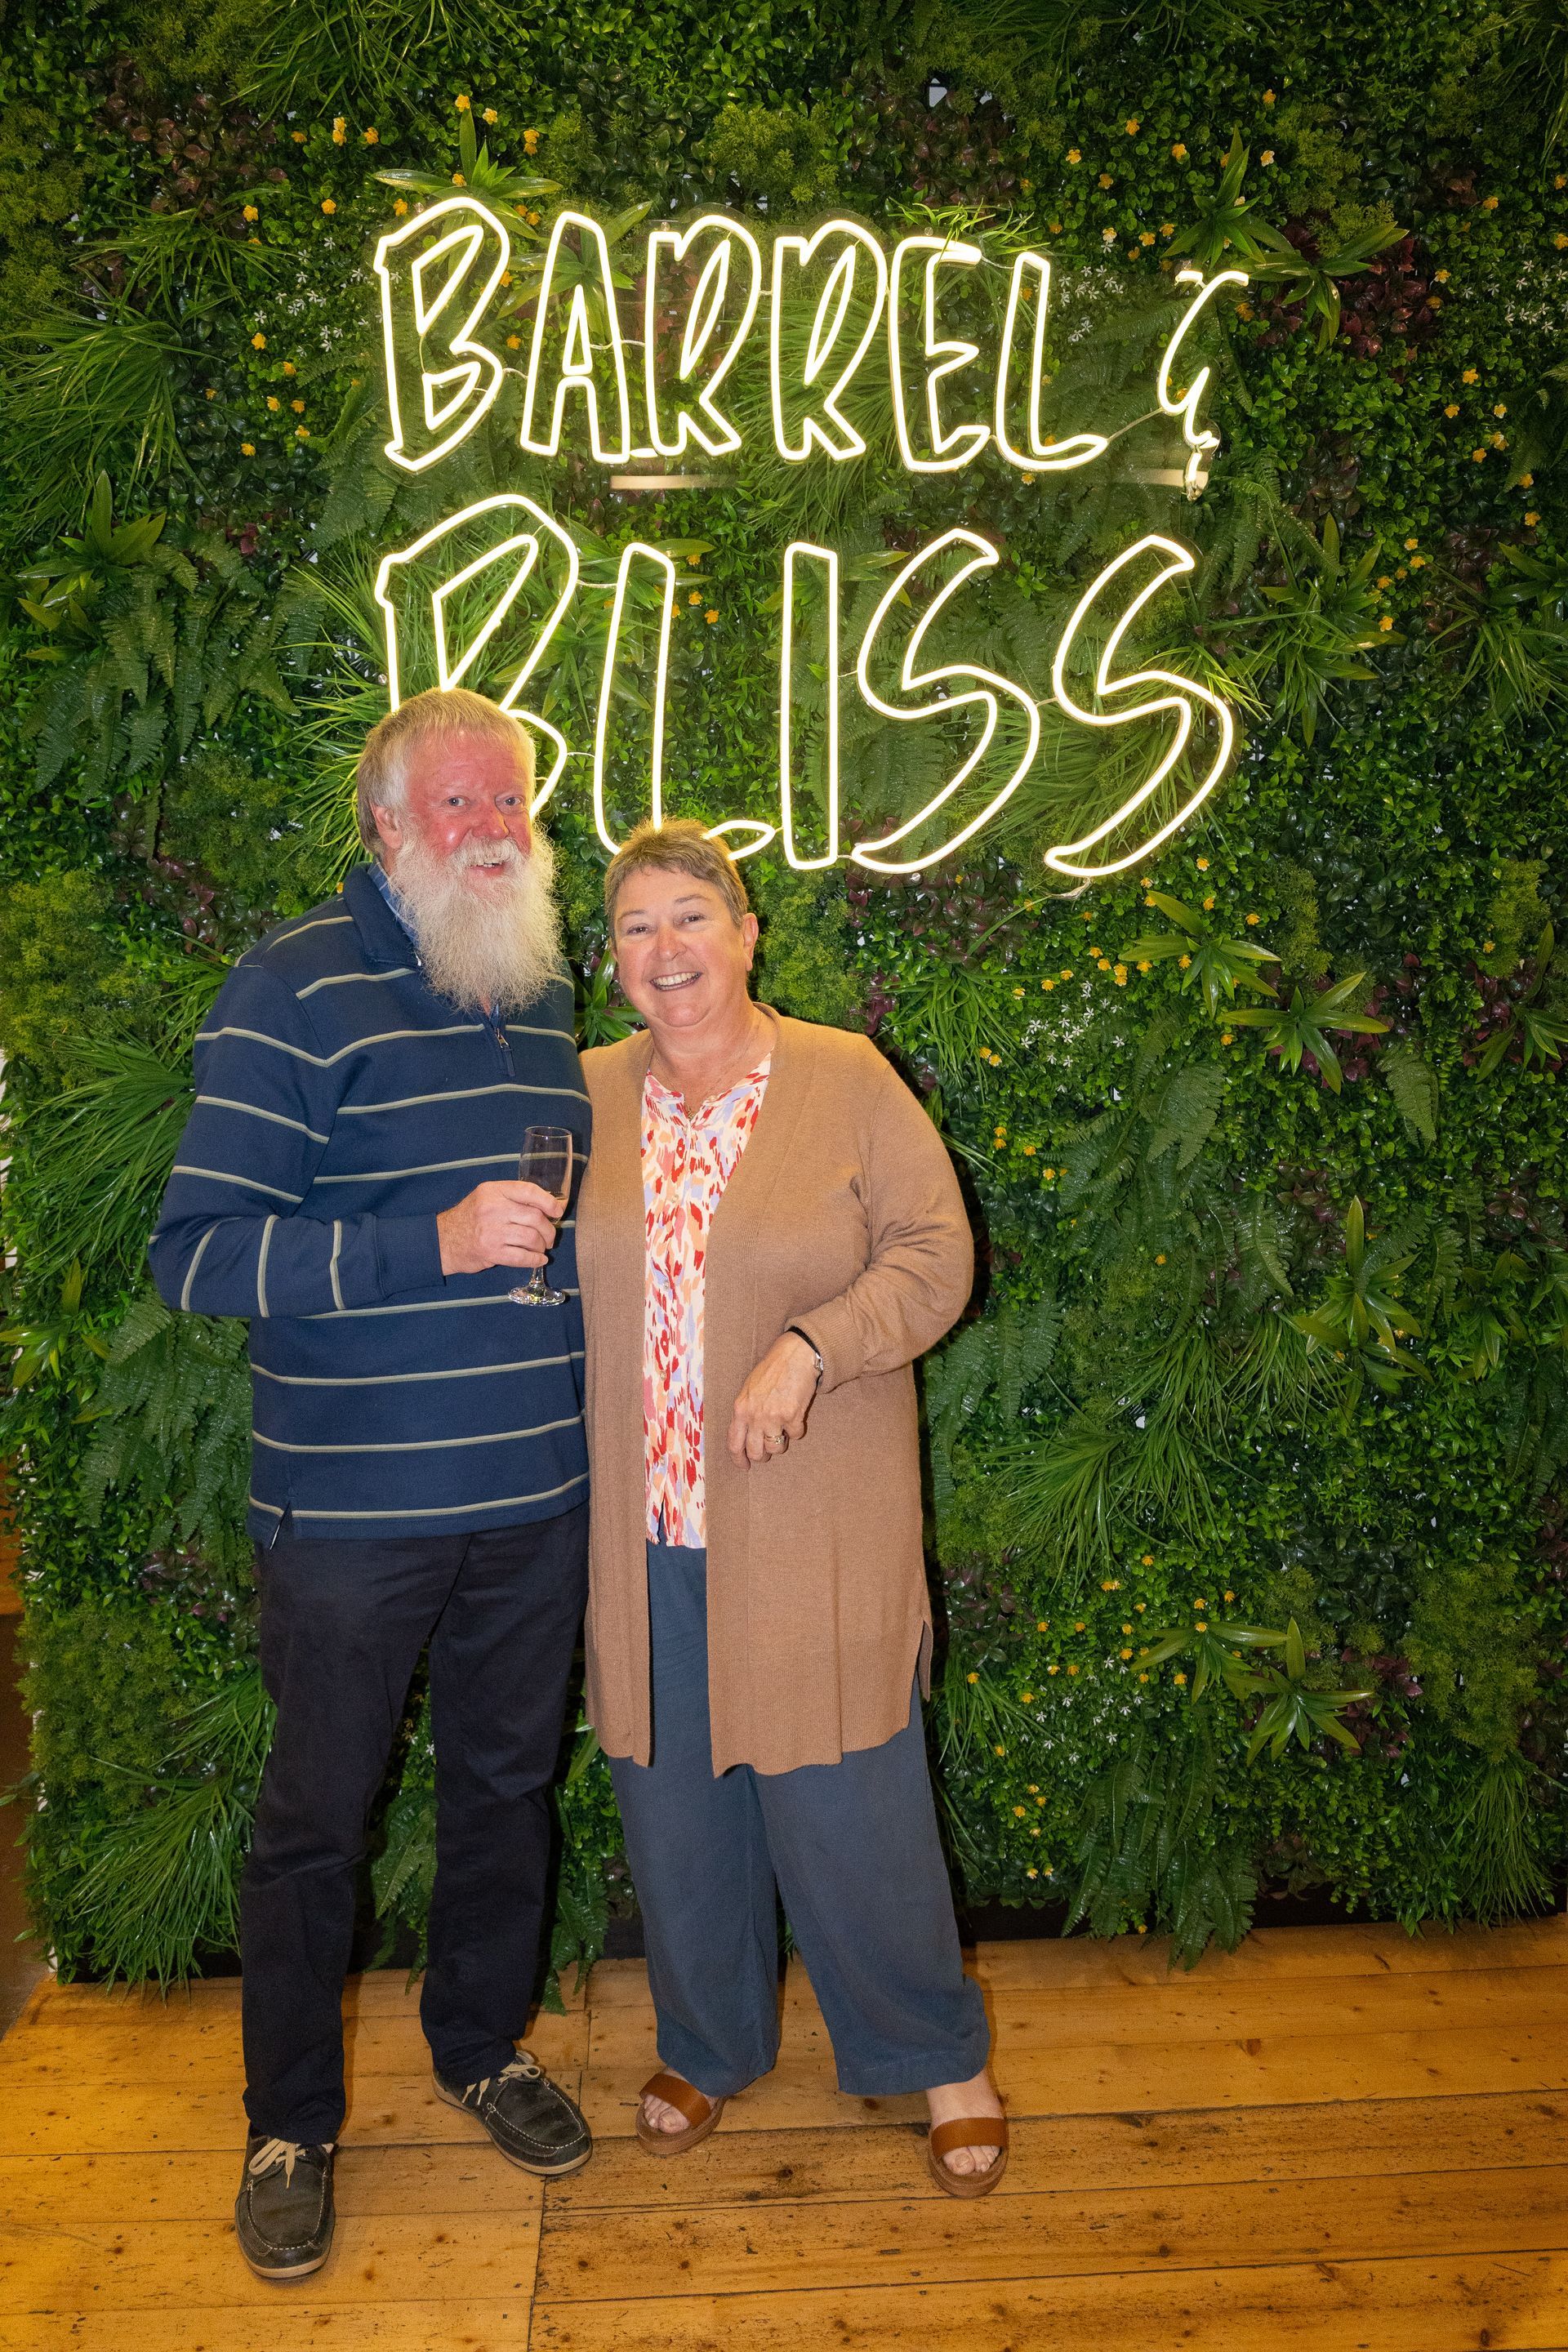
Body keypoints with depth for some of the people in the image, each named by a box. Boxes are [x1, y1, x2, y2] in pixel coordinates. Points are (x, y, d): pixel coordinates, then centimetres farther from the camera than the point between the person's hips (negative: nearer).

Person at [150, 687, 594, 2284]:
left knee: (506, 1782, 20)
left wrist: (586, 1234, 7)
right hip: (351, 1507, -5)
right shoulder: (297, 986, -11)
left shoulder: (545, 988, 9)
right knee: (316, 1819, 12)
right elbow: (197, 1254, -17)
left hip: (534, 1494, 6)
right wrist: (434, 1242, -26)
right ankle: (290, 2125, 34)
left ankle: (482, 2045, 43)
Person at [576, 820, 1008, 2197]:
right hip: (644, 1538, 4)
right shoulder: (588, 1099, 5)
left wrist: (809, 1348, -19)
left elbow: (937, 1253, -7)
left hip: (812, 1536, -3)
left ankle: (938, 2055, 30)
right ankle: (708, 2046, 40)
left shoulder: (848, 1082, -4)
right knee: (671, 1801, 15)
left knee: (848, 1808, 4)